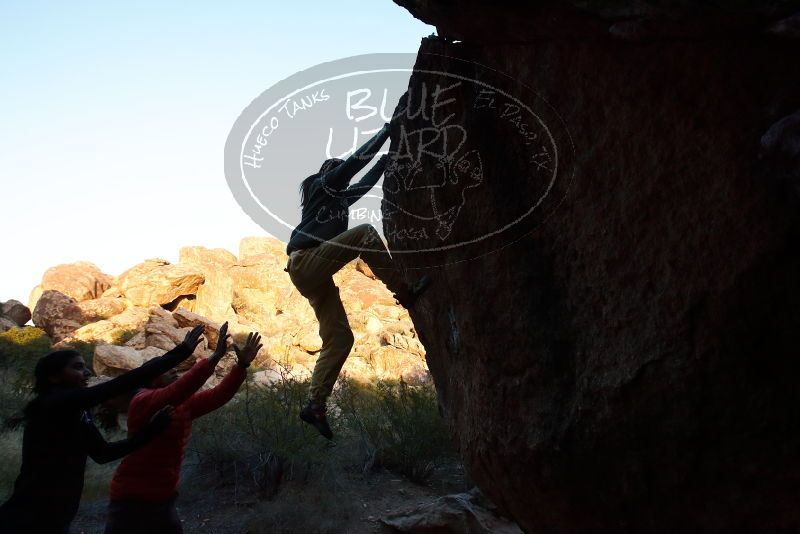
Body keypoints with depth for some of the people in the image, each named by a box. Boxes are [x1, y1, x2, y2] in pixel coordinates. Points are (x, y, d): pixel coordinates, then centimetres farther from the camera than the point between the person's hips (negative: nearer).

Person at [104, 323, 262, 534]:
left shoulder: (184, 405, 6)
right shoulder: (141, 402, -17)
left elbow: (218, 395, 2)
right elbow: (179, 390, -33)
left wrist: (242, 365, -10)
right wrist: (215, 357, -39)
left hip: (165, 501, 8)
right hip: (132, 502, -8)